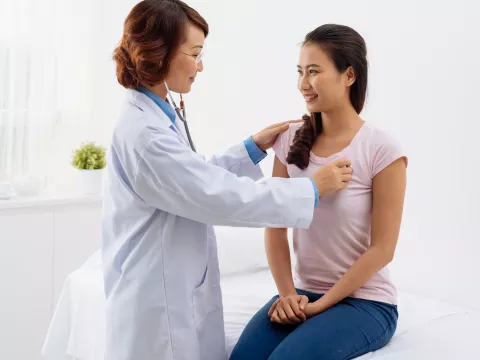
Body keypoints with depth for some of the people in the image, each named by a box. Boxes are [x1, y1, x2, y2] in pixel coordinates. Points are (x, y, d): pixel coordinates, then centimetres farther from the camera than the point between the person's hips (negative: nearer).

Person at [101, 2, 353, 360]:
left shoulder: (160, 117, 7)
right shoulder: (144, 133, -24)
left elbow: (203, 178, 17)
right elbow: (224, 197, -24)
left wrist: (254, 147, 11)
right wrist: (313, 188, -16)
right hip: (159, 302, -9)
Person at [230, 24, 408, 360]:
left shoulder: (382, 149, -13)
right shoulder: (291, 140, 0)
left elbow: (381, 249, -12)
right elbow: (276, 226, 1)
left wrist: (321, 304, -12)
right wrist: (288, 294, -9)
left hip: (365, 301, -3)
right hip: (303, 293, 4)